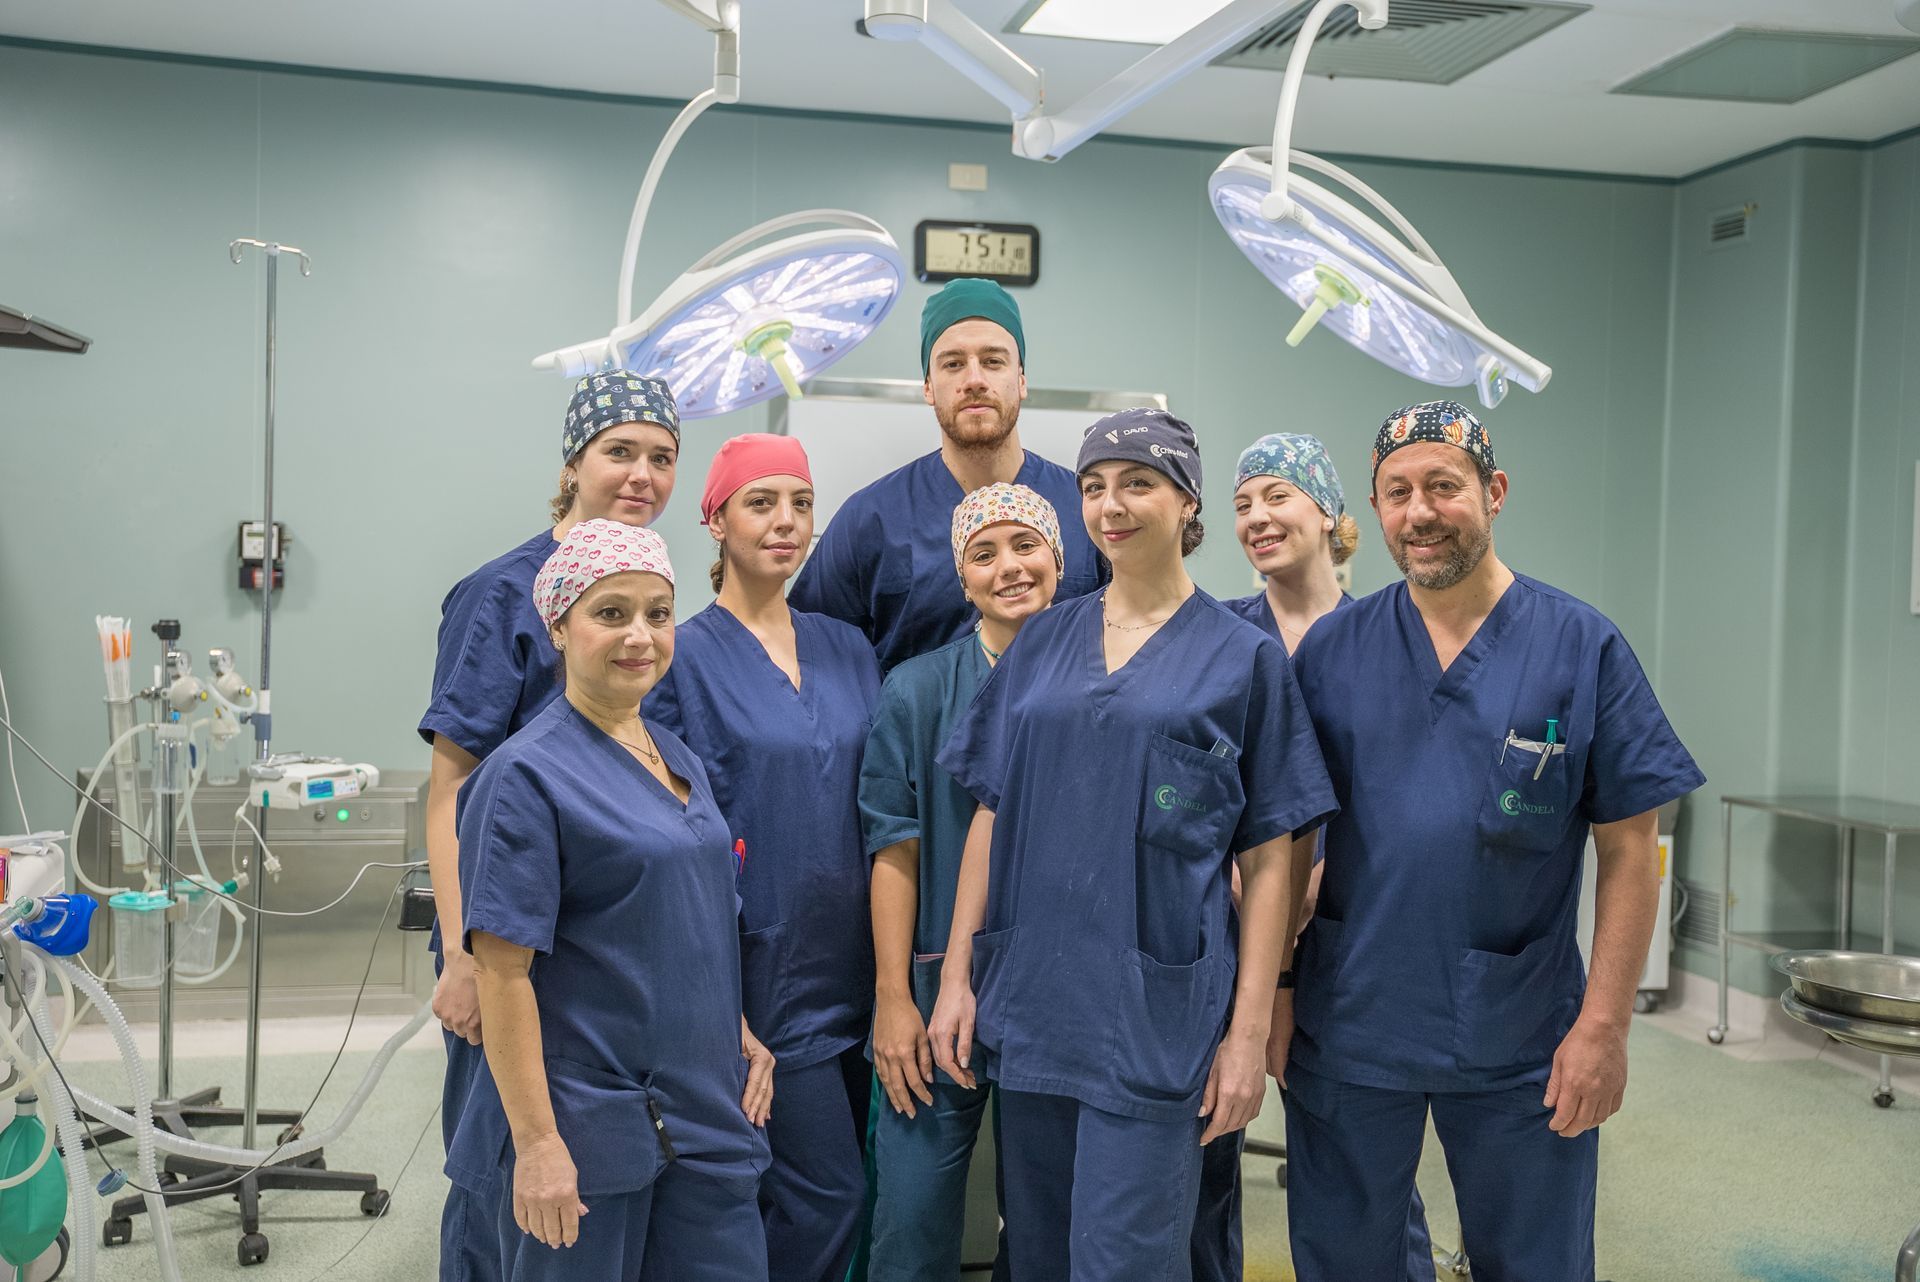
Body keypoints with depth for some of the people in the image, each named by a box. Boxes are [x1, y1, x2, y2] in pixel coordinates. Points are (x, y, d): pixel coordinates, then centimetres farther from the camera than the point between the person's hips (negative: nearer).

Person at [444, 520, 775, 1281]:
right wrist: (536, 1143, -18)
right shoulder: (528, 776, -13)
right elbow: (502, 972, -16)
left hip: (706, 1112, 7)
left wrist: (740, 1034, 10)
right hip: (587, 1125, -7)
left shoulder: (680, 761, 10)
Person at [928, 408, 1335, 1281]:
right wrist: (956, 977, 5)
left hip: (1156, 1010, -4)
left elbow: (1269, 861, -3)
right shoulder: (1042, 642, 9)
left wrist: (1249, 1031, -8)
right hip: (1030, 997, 4)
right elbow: (993, 816, 10)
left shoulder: (1242, 658, -1)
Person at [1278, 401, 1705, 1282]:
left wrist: (1604, 1024, -8)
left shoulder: (1583, 647, -4)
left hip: (1521, 1043, -1)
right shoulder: (1331, 649, 0)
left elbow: (1628, 848, -4)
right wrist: (1276, 992, 0)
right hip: (1348, 1029, 2)